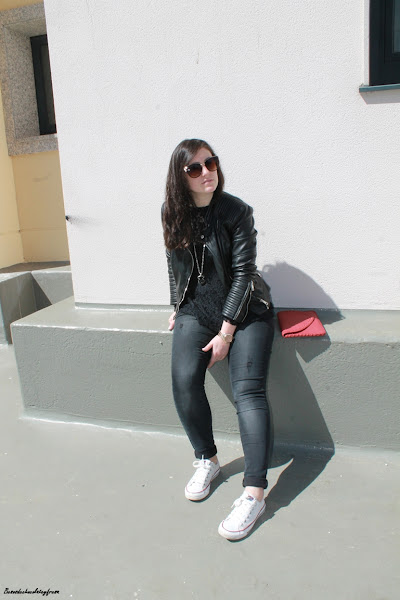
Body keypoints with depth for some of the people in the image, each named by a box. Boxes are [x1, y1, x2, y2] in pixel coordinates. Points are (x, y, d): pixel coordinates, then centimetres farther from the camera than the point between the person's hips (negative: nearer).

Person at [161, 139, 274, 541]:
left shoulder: (236, 211, -11)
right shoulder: (172, 213, 1)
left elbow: (243, 272, -13)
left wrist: (226, 332, -15)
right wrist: (177, 307, 12)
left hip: (243, 309, -3)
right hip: (195, 310, 3)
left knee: (248, 391, -17)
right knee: (184, 381, -17)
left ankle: (254, 492, -15)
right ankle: (207, 460, 6)